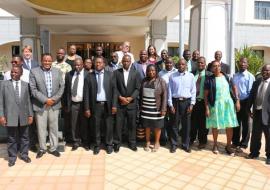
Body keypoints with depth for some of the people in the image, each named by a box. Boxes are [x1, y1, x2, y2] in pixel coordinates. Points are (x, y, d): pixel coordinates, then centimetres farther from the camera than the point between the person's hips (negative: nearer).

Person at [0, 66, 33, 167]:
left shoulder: (25, 85, 6)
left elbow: (28, 100, 5)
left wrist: (30, 114, 2)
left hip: (23, 116, 2)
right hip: (10, 116, -1)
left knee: (24, 137, 12)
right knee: (12, 138, 8)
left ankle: (24, 155, 27)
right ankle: (12, 157, 23)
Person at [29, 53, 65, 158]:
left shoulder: (57, 71, 6)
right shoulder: (34, 72, -3)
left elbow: (62, 86, 2)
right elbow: (33, 89, -7)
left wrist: (54, 99, -10)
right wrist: (45, 100, -14)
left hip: (54, 104, 2)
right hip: (40, 105, -2)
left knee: (54, 127, 10)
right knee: (41, 128, 7)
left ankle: (53, 148, 24)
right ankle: (42, 148, 25)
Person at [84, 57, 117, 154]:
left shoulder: (110, 74, 3)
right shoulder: (89, 76, 2)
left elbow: (114, 90, -1)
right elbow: (86, 93, 0)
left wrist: (114, 105, -7)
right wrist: (87, 108, -4)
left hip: (107, 104, 0)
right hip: (96, 105, 0)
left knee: (109, 126, 9)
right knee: (96, 127, 9)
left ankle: (109, 144, 26)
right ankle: (97, 145, 25)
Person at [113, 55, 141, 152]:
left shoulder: (136, 73, 4)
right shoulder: (116, 72, 4)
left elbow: (137, 88, -1)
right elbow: (114, 87, -1)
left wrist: (130, 98, -12)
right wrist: (120, 97, -12)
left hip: (132, 103, 1)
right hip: (119, 103, 0)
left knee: (132, 124, 8)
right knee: (118, 124, 3)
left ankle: (132, 143, 22)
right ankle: (117, 143, 17)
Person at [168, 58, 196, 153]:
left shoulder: (190, 76, 3)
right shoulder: (172, 76, 2)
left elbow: (193, 91, 3)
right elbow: (170, 91, 1)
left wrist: (191, 104, -4)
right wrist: (170, 105, -4)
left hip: (186, 102, 1)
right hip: (175, 101, 0)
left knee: (186, 125, 8)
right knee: (174, 124, 6)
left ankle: (185, 144, 23)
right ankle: (174, 144, 20)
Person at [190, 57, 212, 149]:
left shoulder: (209, 75, -1)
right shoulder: (192, 74, 7)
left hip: (203, 102, -2)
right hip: (193, 101, 2)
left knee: (203, 123, 7)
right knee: (192, 122, 10)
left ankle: (202, 141, 22)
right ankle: (191, 139, 26)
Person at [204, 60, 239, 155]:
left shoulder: (227, 77, 2)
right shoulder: (209, 80, -4)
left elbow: (234, 88, 8)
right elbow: (206, 95, -3)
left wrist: (237, 100, 1)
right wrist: (207, 108, -7)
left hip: (228, 103, 2)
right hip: (215, 105, -1)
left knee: (229, 126, 3)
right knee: (215, 126, 9)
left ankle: (228, 146, 19)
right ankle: (215, 145, 27)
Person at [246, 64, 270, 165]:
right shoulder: (257, 82, 8)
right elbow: (251, 96, 9)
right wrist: (249, 109, 4)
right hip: (257, 112, 4)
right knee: (255, 134, 13)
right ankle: (254, 152, 27)